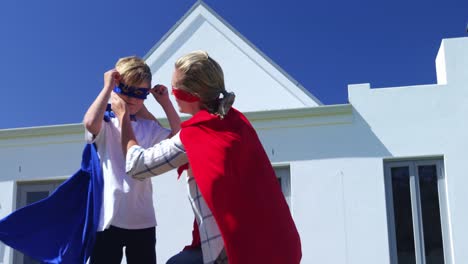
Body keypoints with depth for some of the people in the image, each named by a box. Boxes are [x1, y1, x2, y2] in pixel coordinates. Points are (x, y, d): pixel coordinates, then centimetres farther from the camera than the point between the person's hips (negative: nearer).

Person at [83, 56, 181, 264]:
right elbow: (90, 123, -26)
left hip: (143, 219, 5)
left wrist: (165, 102, 5)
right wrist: (108, 87, -17)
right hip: (109, 217, -4)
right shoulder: (106, 122, -2)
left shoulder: (149, 127, 13)